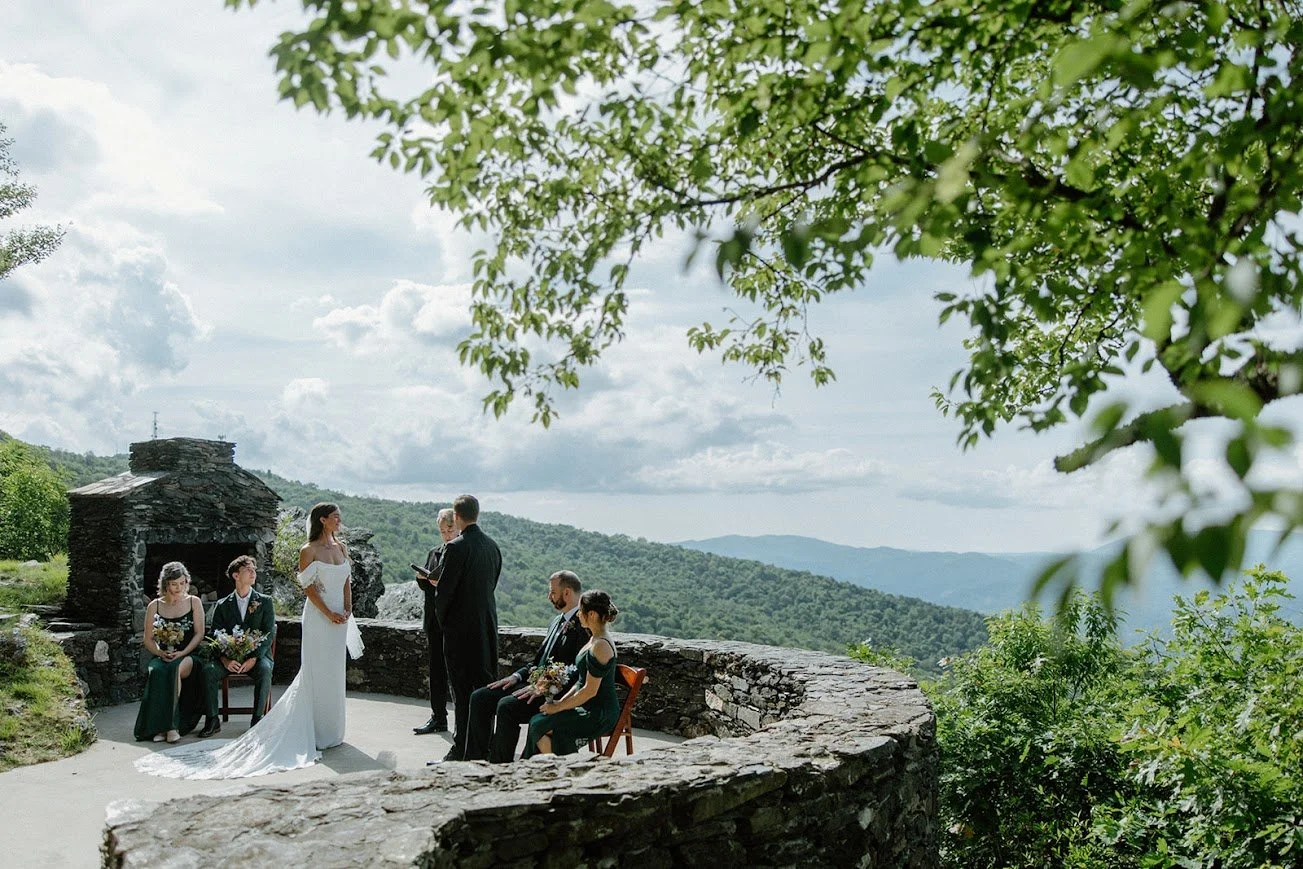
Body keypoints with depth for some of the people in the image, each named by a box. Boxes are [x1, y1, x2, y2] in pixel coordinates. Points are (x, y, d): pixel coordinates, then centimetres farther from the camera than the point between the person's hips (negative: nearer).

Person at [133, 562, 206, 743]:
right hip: (162, 655, 1)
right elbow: (148, 639, 11)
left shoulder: (194, 602, 10)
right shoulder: (154, 606, 13)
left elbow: (199, 634, 3)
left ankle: (172, 725, -34)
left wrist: (183, 653, -12)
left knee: (175, 669, -36)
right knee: (156, 671, -35)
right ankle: (159, 727, -34)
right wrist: (161, 653, -10)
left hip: (188, 655, -1)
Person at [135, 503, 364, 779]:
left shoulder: (341, 547, 12)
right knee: (317, 675, -2)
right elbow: (309, 587, -10)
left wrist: (347, 609, 1)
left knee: (334, 675, 12)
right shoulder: (309, 550, -8)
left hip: (340, 619, 6)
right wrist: (329, 613, -14)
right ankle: (319, 734, 6)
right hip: (318, 618, -6)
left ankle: (331, 732, 22)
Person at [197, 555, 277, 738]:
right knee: (208, 669, -28)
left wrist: (254, 658, -18)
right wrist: (224, 659, -18)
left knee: (265, 669, -34)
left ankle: (257, 719, -23)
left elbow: (269, 633, -2)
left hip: (256, 655, -1)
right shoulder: (222, 605, 10)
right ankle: (213, 720, -17)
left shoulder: (265, 601, 7)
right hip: (229, 656, 1)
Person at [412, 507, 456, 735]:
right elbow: (426, 586, 18)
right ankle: (438, 718, 20)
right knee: (436, 670, 12)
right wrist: (421, 577, -3)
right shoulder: (434, 553, 15)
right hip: (435, 620, 7)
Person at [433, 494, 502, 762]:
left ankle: (461, 750, 3)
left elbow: (444, 590, -14)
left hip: (461, 626, -7)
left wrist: (443, 620, 2)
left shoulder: (456, 547, -15)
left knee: (462, 689, -1)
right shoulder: (492, 545, 6)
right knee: (486, 683, 13)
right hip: (488, 624, 7)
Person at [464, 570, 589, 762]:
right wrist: (517, 676, 6)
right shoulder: (557, 623, 20)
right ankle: (476, 761, 1)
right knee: (480, 698, -2)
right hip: (537, 683, 10)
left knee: (506, 706, -29)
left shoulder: (585, 625, -12)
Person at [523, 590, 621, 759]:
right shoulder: (596, 640, 12)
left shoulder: (600, 646, -19)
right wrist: (561, 702, 6)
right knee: (538, 720, -3)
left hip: (600, 716, -9)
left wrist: (559, 707, -12)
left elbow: (590, 690, -21)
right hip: (589, 709, 9)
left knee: (539, 725, -14)